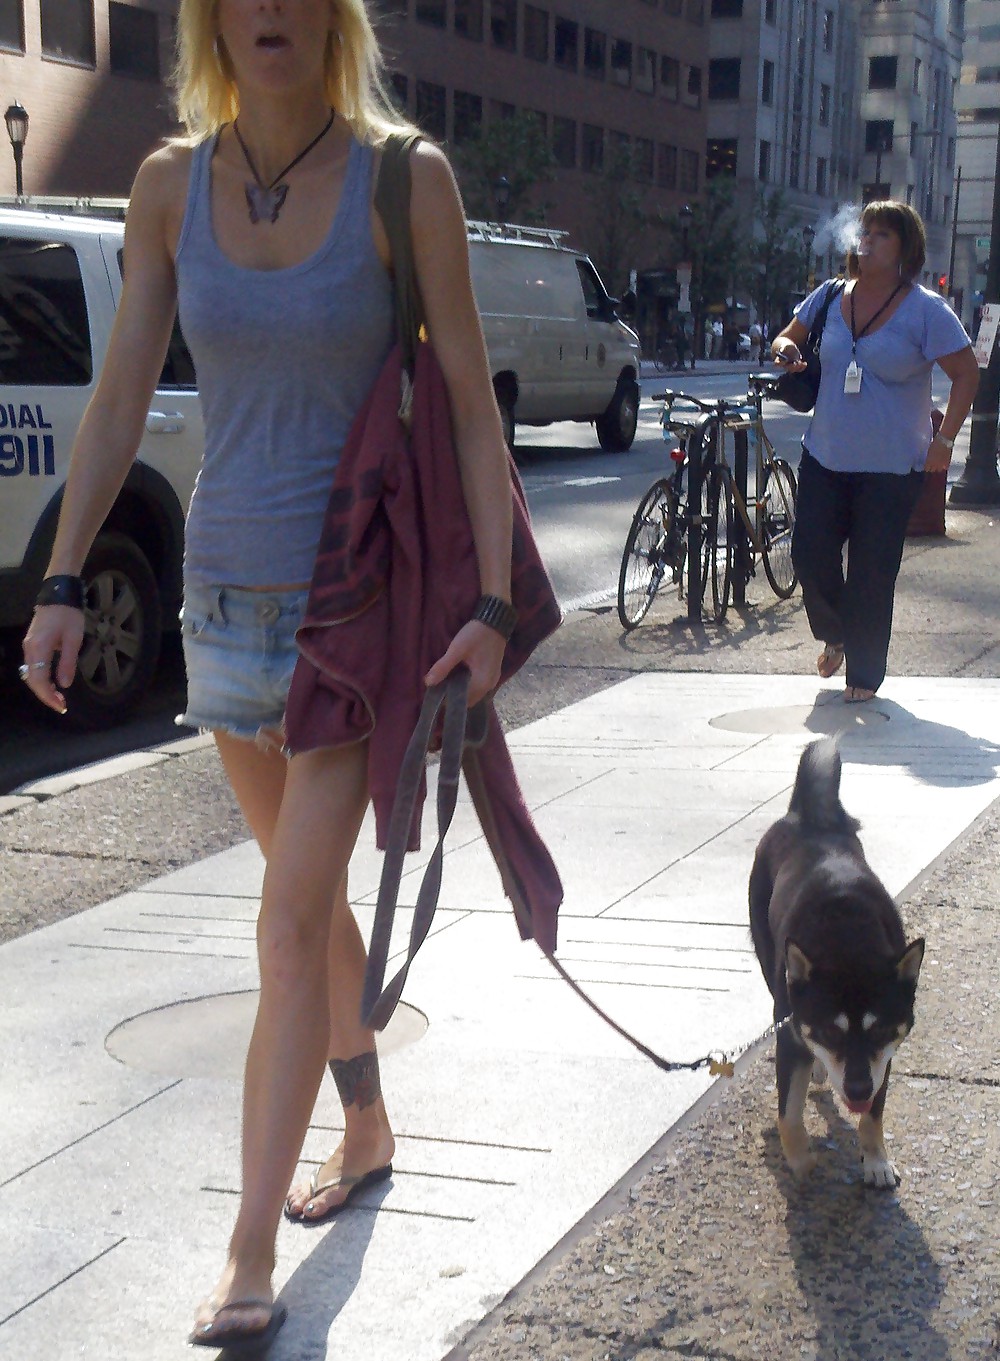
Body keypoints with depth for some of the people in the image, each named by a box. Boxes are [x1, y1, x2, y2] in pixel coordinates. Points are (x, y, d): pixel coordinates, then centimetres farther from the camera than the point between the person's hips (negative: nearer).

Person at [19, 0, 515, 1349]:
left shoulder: (404, 179, -11)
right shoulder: (171, 184, 0)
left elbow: (471, 401, -10)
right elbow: (122, 396, 4)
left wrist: (492, 604, -15)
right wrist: (63, 586, -1)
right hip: (229, 588, 5)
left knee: (291, 923, -8)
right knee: (312, 894, 18)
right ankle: (367, 1135, 39)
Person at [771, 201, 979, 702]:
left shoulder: (925, 309, -9)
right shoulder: (830, 297, 4)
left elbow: (966, 373, -6)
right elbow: (788, 338, 18)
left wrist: (944, 439, -12)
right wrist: (784, 348, -8)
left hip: (891, 469, -4)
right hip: (825, 459, 4)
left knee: (871, 576, 0)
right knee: (810, 556, 4)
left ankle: (864, 673, 15)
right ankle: (834, 635, 34)